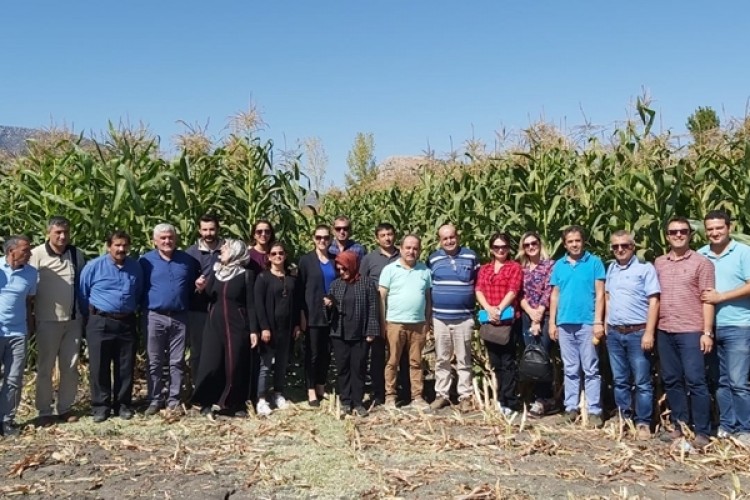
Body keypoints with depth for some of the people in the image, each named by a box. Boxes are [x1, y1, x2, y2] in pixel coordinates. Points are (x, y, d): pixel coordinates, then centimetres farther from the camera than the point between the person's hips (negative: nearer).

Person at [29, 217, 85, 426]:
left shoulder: (77, 254, 6)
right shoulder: (37, 254, -8)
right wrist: (31, 318, -9)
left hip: (73, 319, 4)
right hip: (48, 320, -4)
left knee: (70, 367, 9)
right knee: (45, 367, 6)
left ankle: (65, 408, 21)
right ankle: (44, 412, 15)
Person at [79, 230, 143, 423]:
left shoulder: (136, 267, 5)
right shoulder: (94, 266, -5)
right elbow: (83, 294, 4)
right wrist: (92, 315, 9)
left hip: (127, 323, 3)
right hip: (100, 323, -3)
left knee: (125, 367, 7)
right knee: (99, 367, 1)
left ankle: (123, 405, 18)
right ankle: (101, 406, 11)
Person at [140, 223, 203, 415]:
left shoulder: (187, 260, 7)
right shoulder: (146, 261, 0)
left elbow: (192, 286, 19)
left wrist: (198, 286, -3)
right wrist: (142, 310, -12)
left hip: (180, 317, 2)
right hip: (155, 317, -1)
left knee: (177, 362, 6)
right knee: (155, 362, 6)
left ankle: (173, 399, 15)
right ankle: (155, 399, 15)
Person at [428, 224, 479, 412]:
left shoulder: (470, 256, 0)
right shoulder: (433, 259, 4)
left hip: (464, 317, -2)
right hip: (439, 318, 2)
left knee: (464, 360, 6)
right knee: (441, 360, 9)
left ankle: (465, 396, 12)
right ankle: (441, 394, 17)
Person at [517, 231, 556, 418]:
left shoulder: (550, 265, -1)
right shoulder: (521, 268, 13)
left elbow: (548, 292, -8)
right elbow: (520, 294, 7)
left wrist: (538, 317, -11)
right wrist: (530, 312, -10)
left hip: (545, 316, -5)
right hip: (527, 317, 5)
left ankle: (542, 399, -1)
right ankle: (545, 399, 12)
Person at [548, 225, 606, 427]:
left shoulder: (594, 262, 0)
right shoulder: (559, 265, 10)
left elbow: (600, 294, -3)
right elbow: (555, 295, 12)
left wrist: (598, 322, -9)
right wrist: (552, 322, 7)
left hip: (587, 323, -3)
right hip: (565, 323, 3)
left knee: (591, 369, 0)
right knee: (570, 369, 10)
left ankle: (594, 410, 4)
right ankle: (571, 407, 16)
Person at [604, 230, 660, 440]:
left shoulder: (645, 268, -5)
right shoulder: (611, 268, 12)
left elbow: (653, 301, -9)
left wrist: (649, 332, -15)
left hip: (637, 333, -5)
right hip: (614, 334, 5)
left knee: (642, 382, 0)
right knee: (620, 381, 11)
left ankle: (643, 423, 8)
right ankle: (624, 419, 21)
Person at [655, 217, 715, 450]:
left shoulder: (701, 262, 0)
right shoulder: (659, 262, 12)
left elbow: (707, 299, -3)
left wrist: (707, 332, -9)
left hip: (690, 331, -4)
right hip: (664, 332, 5)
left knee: (695, 381, -4)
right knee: (671, 380, 9)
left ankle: (702, 432, 4)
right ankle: (679, 426, 19)